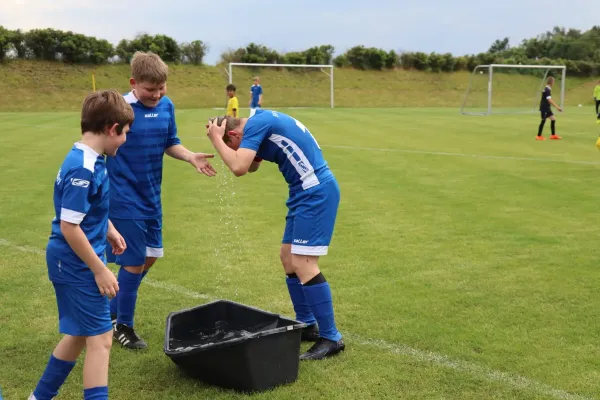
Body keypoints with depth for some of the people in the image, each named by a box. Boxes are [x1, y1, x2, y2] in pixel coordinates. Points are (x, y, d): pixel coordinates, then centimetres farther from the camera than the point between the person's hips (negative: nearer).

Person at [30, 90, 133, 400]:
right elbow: (69, 226, -25)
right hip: (77, 264, -10)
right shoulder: (83, 169, -24)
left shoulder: (87, 159, 5)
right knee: (100, 339, -3)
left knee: (81, 334, 21)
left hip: (74, 262, 10)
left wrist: (109, 230, 25)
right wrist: (100, 270, -20)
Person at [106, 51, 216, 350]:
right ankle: (122, 326, 21)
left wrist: (191, 157, -6)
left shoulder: (166, 106, 0)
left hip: (151, 197, 7)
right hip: (125, 200, -7)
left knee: (150, 256, 16)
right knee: (134, 262, 0)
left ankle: (113, 312, 35)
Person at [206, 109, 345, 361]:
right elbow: (251, 166, 24)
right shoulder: (261, 121, 16)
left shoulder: (256, 124, -14)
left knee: (303, 264, -12)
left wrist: (216, 139, -10)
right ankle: (307, 324, 24)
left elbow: (239, 167, -25)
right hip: (307, 192, 10)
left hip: (316, 192, -10)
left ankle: (331, 338, -5)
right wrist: (220, 140, 12)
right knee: (288, 257, 14)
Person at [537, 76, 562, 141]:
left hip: (547, 108, 9)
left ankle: (553, 135, 10)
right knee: (543, 121, -3)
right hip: (544, 108, -9)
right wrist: (557, 107, -26)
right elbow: (549, 100, -26)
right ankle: (539, 136, 5)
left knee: (553, 119, 7)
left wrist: (557, 106, 22)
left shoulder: (548, 89, 11)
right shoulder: (547, 90, -19)